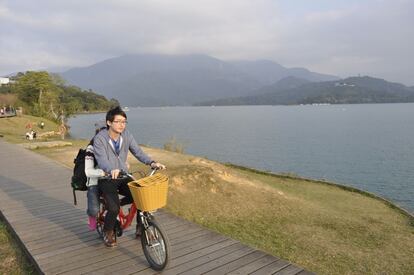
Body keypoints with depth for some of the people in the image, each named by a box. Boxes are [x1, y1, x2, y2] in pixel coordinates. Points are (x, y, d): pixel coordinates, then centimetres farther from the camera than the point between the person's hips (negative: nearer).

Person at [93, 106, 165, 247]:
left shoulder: (126, 135, -2)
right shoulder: (100, 138, -15)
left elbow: (138, 152, -6)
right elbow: (101, 160, -28)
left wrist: (152, 162, -25)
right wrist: (111, 170, -50)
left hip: (123, 177, 4)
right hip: (107, 179, -4)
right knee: (114, 208, -22)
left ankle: (141, 228, 9)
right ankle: (108, 232, 12)